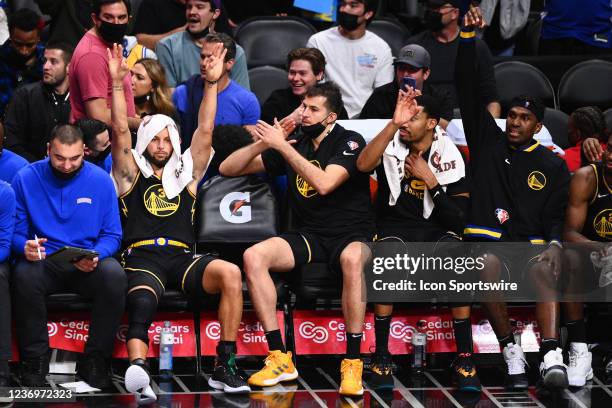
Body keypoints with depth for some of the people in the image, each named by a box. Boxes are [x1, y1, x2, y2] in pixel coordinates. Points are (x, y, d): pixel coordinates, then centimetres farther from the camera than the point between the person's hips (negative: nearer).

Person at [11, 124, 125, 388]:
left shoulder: (100, 180, 2)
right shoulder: (26, 178, 1)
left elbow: (112, 235, 5)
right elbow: (15, 232, 4)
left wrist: (96, 255, -18)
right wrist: (25, 247, -21)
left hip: (89, 264, 1)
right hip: (43, 261, -1)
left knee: (115, 276, -33)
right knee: (23, 276, -35)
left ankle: (94, 362, -17)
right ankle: (35, 363, -20)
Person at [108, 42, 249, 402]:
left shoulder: (186, 174, 22)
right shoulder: (132, 175, 16)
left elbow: (205, 132, 15)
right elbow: (120, 131, 5)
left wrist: (212, 84, 8)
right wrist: (117, 84, -3)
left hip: (182, 259, 3)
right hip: (143, 258, -2)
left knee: (230, 273, -28)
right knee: (142, 304, -35)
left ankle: (224, 368, -26)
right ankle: (138, 368, -65)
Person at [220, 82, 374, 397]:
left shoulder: (350, 143, -5)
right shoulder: (294, 144, 9)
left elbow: (324, 184, -24)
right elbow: (227, 169, 11)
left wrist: (282, 146, -20)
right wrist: (263, 144, -8)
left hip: (351, 235, -5)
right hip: (309, 237, 5)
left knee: (353, 259, -41)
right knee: (253, 256, -22)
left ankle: (352, 363, -35)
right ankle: (279, 359, -22)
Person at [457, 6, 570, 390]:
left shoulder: (553, 166, 14)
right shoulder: (488, 142, 14)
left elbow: (558, 214, 9)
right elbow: (470, 92, 9)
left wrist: (555, 244, -14)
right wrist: (468, 37, 0)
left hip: (532, 245, 0)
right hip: (486, 241, 0)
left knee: (543, 271, -34)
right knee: (487, 265, -35)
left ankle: (552, 357, -51)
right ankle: (511, 351, -29)